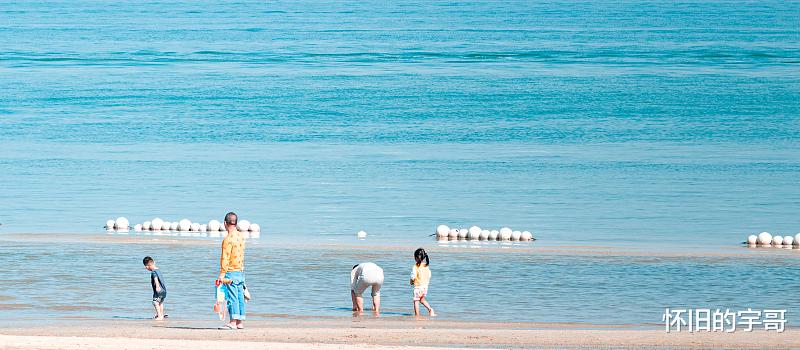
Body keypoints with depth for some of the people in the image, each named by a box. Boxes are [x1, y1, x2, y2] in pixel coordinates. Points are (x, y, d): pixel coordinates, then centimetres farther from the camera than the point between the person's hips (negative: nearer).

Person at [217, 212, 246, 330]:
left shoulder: (228, 239, -15)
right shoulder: (241, 237, 10)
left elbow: (225, 258, -18)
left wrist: (222, 274, -18)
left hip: (231, 272, -8)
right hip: (241, 271, 8)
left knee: (232, 298, -8)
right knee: (240, 298, 9)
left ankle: (233, 322, -11)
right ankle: (240, 322, 12)